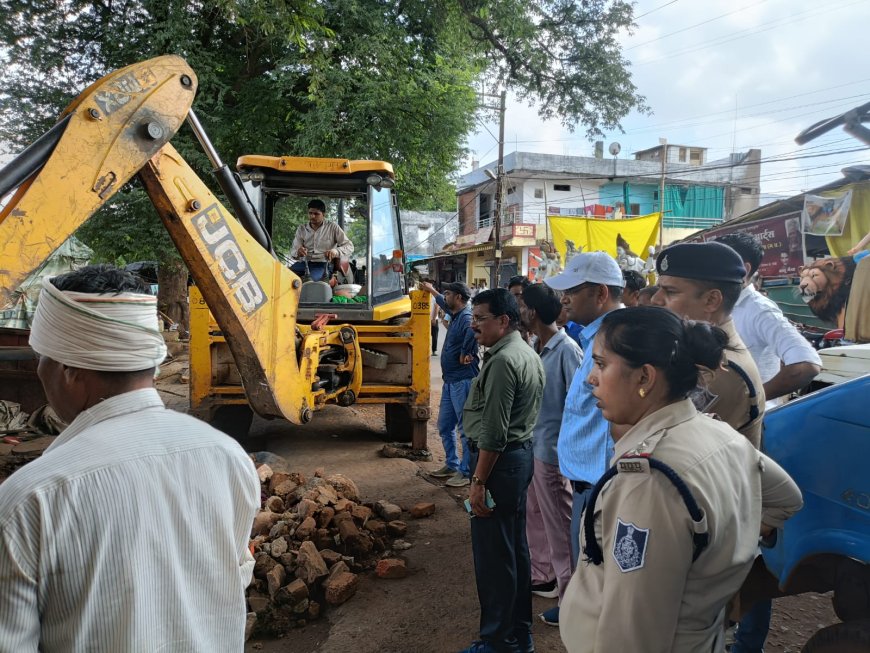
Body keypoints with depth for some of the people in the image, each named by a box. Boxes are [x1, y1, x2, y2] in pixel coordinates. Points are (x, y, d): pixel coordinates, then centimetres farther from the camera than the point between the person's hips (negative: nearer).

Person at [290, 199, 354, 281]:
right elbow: (294, 251, 8)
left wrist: (336, 251, -22)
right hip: (304, 262, 3)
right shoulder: (302, 228, 13)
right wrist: (298, 252, -20)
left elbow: (349, 246, 0)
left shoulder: (333, 227, 5)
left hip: (322, 264, -3)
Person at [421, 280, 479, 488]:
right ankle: (452, 465, 29)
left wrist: (465, 353, -24)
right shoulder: (455, 315, 14)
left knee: (465, 428, -2)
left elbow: (474, 330, -37)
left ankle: (466, 472, 7)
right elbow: (445, 305, 37)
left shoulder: (466, 317, -15)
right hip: (450, 381, 10)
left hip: (463, 381, -10)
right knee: (445, 426, 17)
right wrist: (432, 291, 49)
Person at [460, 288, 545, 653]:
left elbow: (494, 432, -22)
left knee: (493, 554, 1)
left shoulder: (503, 361, -19)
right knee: (515, 549, 17)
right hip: (522, 455, 11)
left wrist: (478, 481, -19)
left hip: (500, 461, -10)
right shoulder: (528, 354, 12)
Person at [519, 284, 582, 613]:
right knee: (534, 514, 19)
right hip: (533, 444, 9)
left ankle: (568, 584, 22)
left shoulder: (566, 350, -20)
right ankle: (541, 574, 36)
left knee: (558, 521, 6)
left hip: (551, 448, -9)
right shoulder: (540, 348, 7)